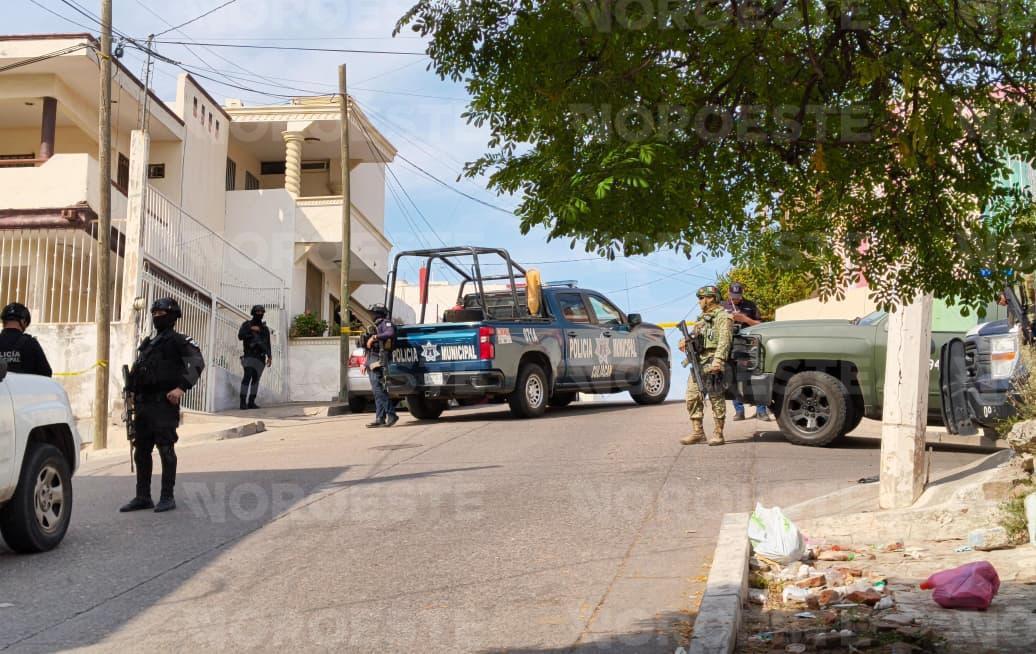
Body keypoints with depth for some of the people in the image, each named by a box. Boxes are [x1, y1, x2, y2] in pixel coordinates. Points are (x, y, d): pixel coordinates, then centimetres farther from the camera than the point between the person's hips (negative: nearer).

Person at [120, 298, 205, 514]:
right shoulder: (147, 344, 22)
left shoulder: (178, 340, -2)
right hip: (143, 404, 8)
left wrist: (182, 387, -27)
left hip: (164, 404, -8)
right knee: (141, 451, 9)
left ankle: (167, 498, -2)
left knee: (166, 450, -7)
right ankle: (143, 497, 16)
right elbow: (136, 372, 27)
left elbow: (197, 363, -16)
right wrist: (131, 394, 13)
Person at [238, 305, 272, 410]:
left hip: (261, 357, 4)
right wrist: (251, 329, -13)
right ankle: (243, 402, -21)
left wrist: (270, 357, 2)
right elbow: (240, 336, -7)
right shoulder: (247, 324, 8)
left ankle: (251, 402, 4)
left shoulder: (265, 328, 18)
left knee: (256, 379, 2)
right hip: (249, 355, -4)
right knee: (248, 375, -18)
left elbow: (268, 344, 14)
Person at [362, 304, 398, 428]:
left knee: (379, 390, -17)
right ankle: (380, 419, 4)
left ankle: (391, 415, -17)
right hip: (372, 362, 10)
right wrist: (365, 363, 25)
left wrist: (375, 337, -30)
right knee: (377, 391, 6)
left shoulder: (386, 323, -2)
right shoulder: (375, 326, 26)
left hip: (378, 362, -10)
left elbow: (391, 333, -26)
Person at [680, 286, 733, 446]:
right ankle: (697, 432, 9)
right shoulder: (703, 318, 25)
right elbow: (695, 336, 25)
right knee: (693, 397, 4)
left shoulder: (723, 316, -3)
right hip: (698, 361, 9)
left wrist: (718, 360, -27)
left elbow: (724, 340, -15)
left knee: (716, 397, -6)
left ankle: (718, 434, -2)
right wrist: (686, 341, 1)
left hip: (712, 361, -8)